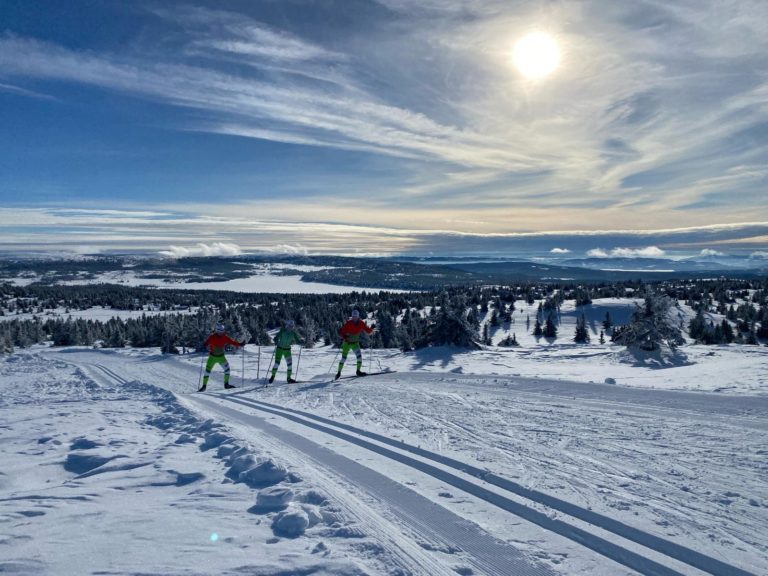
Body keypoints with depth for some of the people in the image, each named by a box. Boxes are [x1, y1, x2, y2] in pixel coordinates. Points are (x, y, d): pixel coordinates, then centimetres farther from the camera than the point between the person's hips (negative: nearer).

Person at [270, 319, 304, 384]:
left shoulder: (293, 333, -3)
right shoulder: (282, 331, -12)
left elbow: (297, 341, 1)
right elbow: (276, 337, -16)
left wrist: (301, 341, -20)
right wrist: (276, 342, -37)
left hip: (287, 349, 3)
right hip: (280, 349, -3)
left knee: (289, 363, -2)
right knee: (277, 363, -8)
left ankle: (289, 378, 10)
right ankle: (272, 376, 10)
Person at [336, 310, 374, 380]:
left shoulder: (361, 323, -7)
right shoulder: (348, 323, -16)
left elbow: (367, 331, -3)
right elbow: (341, 331, -14)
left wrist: (371, 329, -25)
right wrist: (343, 336, -33)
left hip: (355, 343, 3)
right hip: (347, 343, -3)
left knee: (359, 355, -16)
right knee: (344, 358, -6)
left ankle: (358, 371, -5)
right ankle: (339, 372, 8)